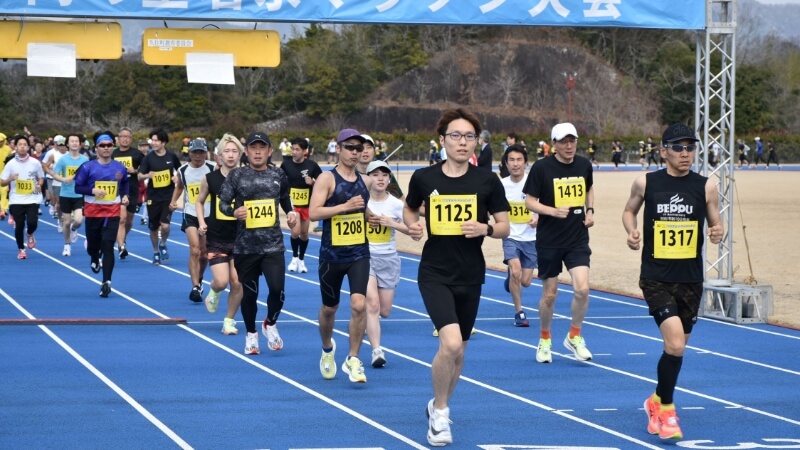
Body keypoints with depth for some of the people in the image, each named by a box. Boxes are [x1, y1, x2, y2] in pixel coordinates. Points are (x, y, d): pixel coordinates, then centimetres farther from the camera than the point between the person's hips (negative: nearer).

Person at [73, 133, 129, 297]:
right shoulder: (88, 167, -4)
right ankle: (95, 260, 50)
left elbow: (125, 184, 19)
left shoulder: (120, 168, 3)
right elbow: (78, 187, -3)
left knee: (108, 246, -10)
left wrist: (125, 196, 0)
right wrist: (93, 190, -20)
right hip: (93, 211, 0)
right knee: (93, 245, 11)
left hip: (112, 212, 0)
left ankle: (106, 282, -9)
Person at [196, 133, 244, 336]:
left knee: (237, 283, 0)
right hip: (216, 238, -1)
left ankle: (229, 321, 18)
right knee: (221, 281, -12)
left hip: (240, 238, 1)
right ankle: (214, 292, 25)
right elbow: (199, 201, 10)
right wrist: (202, 222, -4)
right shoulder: (210, 179, -5)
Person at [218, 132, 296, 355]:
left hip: (273, 245, 1)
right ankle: (251, 334, 30)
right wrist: (234, 212, -24)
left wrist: (291, 214, 3)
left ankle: (270, 324, 16)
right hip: (245, 246, 0)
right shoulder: (237, 175, -1)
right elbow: (223, 203, -4)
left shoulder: (278, 175, 6)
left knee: (277, 288, -14)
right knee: (248, 292, 8)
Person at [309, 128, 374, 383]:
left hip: (359, 254, 3)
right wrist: (346, 206, -24)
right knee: (329, 307, 12)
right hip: (332, 254, -3)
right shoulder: (327, 179, -8)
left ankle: (353, 359, -3)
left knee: (359, 304, -15)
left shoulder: (365, 181, 8)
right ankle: (327, 348, 41)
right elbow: (313, 213, -19)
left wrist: (367, 213, 8)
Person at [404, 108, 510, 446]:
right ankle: (439, 412, 0)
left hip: (471, 276, 2)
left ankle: (440, 408, 38)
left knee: (457, 350, 13)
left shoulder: (487, 180, -3)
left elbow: (504, 227, 2)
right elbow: (409, 209, 15)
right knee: (450, 342, -21)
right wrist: (412, 226, -6)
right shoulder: (424, 178, -4)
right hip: (435, 274, -2)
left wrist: (486, 228, -19)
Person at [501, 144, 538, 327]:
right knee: (515, 271, -21)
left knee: (525, 282, 2)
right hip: (511, 237, 0)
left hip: (531, 238, 0)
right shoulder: (501, 185, -5)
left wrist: (538, 218, -24)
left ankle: (511, 279, 40)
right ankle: (519, 312, -3)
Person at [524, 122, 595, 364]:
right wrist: (553, 211, -23)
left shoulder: (584, 165, 3)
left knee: (582, 289, -13)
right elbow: (529, 201, -7)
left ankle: (574, 337, 8)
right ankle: (544, 340, 28)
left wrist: (590, 211, 6)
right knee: (549, 294, 6)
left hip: (578, 239, 2)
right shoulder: (542, 168, -10)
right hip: (549, 241, -2)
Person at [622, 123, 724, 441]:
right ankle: (666, 409, 2)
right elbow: (629, 210, 13)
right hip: (656, 278, -3)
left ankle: (657, 401, 39)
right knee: (675, 345, -18)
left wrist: (717, 233, -15)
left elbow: (715, 222, 7)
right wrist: (632, 232, -7)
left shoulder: (706, 187, -2)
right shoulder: (646, 183, -4)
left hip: (691, 280, 3)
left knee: (677, 348, 14)